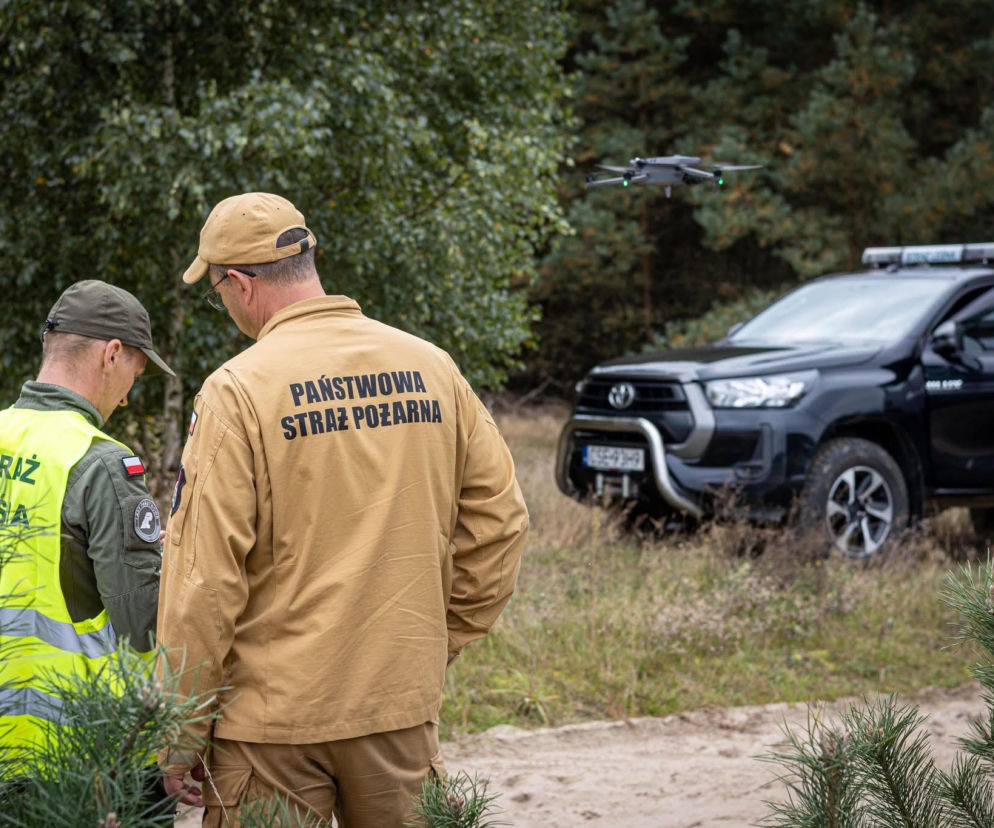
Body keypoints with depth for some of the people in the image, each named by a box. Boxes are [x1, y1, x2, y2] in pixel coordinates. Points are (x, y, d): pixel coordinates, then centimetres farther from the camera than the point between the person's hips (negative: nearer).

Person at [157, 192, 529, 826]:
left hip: (275, 710, -4)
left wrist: (180, 735, -6)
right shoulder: (430, 367, 3)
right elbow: (499, 518, 7)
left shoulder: (238, 392, -11)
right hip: (404, 703, 5)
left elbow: (206, 572, -12)